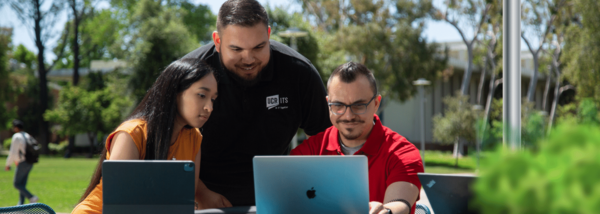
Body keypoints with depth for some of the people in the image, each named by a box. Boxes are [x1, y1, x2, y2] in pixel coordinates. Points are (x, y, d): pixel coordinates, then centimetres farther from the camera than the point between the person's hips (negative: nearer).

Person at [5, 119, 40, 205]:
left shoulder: (17, 137, -13)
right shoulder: (27, 136, 12)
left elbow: (13, 152, -17)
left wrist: (8, 164, -7)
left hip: (22, 163, -8)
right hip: (30, 163, 8)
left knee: (17, 184, -2)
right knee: (22, 184, 11)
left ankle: (31, 198, -16)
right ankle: (21, 204, 10)